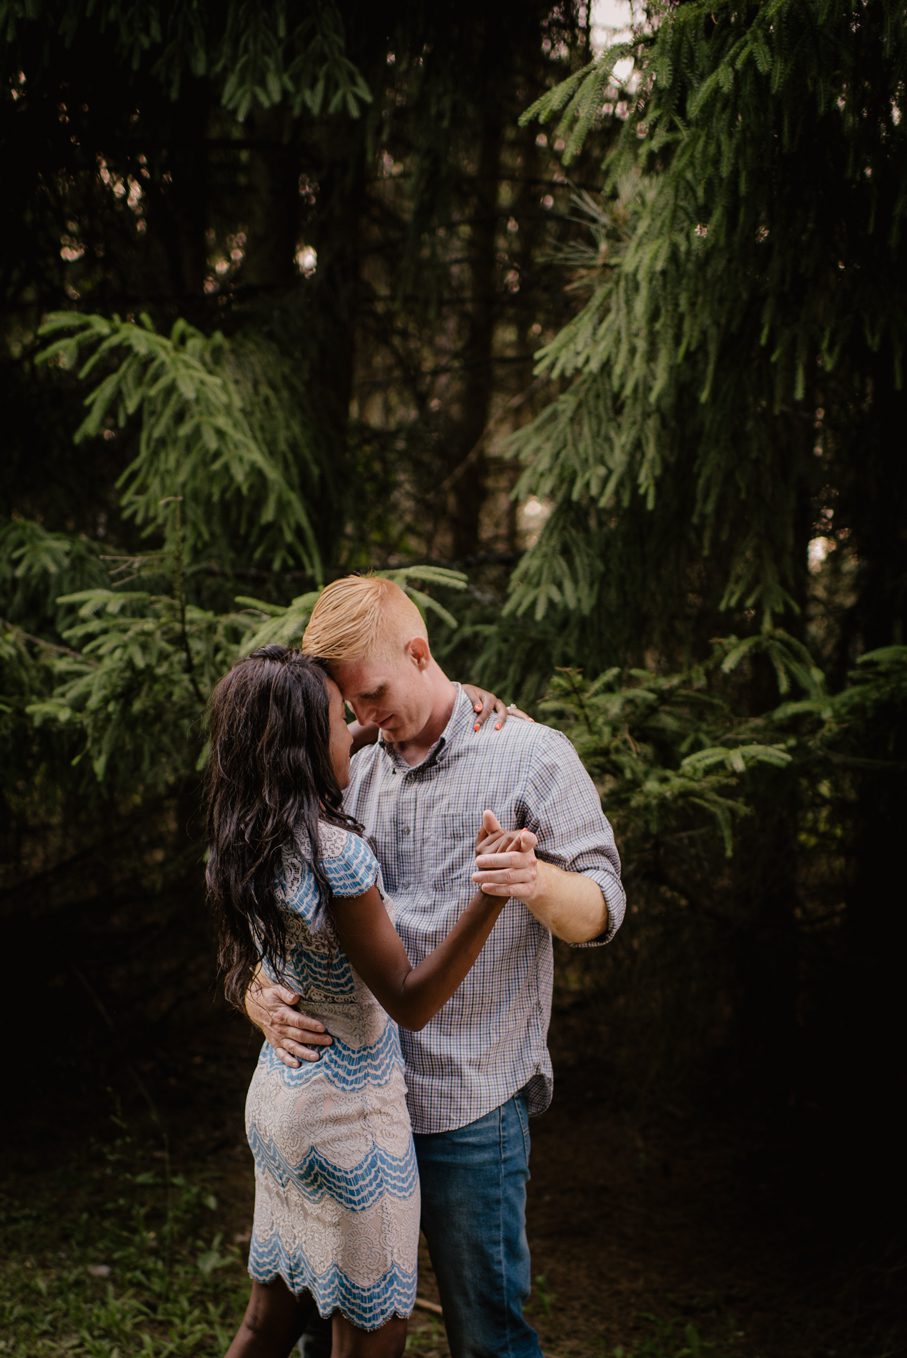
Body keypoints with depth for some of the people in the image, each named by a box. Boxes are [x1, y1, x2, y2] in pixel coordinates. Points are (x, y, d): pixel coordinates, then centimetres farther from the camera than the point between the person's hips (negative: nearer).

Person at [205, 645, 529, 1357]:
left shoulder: (243, 843, 1)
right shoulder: (334, 851, -26)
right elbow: (409, 1000, -24)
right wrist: (490, 896, -34)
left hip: (276, 1092, 8)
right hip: (348, 1117, -8)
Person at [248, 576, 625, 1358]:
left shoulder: (533, 756, -4)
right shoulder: (355, 775, 12)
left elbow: (600, 911, -9)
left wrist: (537, 884, -32)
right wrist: (258, 991, -10)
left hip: (469, 1107, -5)